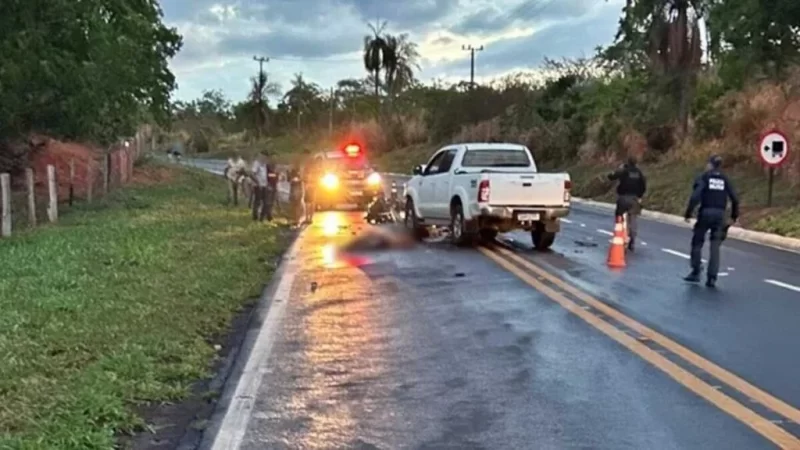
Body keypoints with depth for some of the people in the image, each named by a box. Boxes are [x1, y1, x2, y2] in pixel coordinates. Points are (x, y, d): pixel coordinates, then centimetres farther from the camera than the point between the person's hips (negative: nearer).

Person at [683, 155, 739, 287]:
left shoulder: (703, 178, -2)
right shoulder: (725, 179, 9)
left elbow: (695, 197, -14)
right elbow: (735, 199, 6)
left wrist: (688, 214, -10)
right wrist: (734, 216, 16)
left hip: (705, 213, -3)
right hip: (720, 214, 3)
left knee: (697, 243, 13)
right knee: (715, 247, 4)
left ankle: (695, 272, 16)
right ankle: (712, 277, -1)